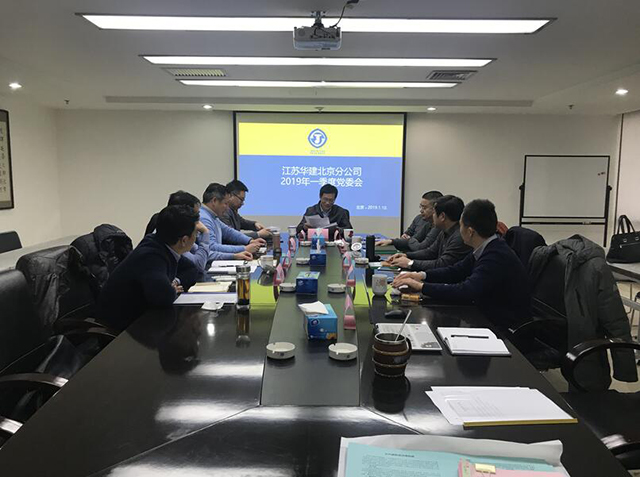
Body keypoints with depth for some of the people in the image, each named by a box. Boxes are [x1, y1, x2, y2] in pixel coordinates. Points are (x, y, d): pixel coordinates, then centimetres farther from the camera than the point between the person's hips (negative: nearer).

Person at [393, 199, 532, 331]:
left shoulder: (497, 256, -27)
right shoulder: (487, 249, 1)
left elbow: (465, 292, -33)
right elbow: (456, 271, 10)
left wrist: (422, 286, -25)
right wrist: (422, 275, -3)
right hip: (487, 317, 8)